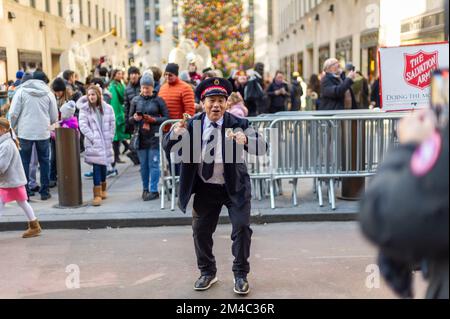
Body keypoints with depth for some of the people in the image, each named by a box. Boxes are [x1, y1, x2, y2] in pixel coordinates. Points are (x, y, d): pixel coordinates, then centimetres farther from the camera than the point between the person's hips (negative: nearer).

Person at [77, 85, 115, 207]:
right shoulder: (84, 109, -2)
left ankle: (103, 189, 31)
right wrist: (93, 137, -13)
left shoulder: (107, 108, 4)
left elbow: (112, 124, 9)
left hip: (106, 142, 3)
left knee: (104, 165, 11)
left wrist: (110, 138, 4)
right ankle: (97, 194, -7)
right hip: (93, 143, -3)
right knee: (96, 166, -9)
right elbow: (83, 125, -8)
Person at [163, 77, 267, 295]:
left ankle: (240, 275, 18)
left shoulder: (237, 124, -15)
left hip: (235, 187, -2)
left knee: (242, 228, -2)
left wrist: (246, 140, -48)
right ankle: (207, 272, 32)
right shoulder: (192, 125, -8)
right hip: (206, 187, 3)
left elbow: (262, 148, -26)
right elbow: (169, 148, -10)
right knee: (200, 230, 10)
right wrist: (175, 133, -33)